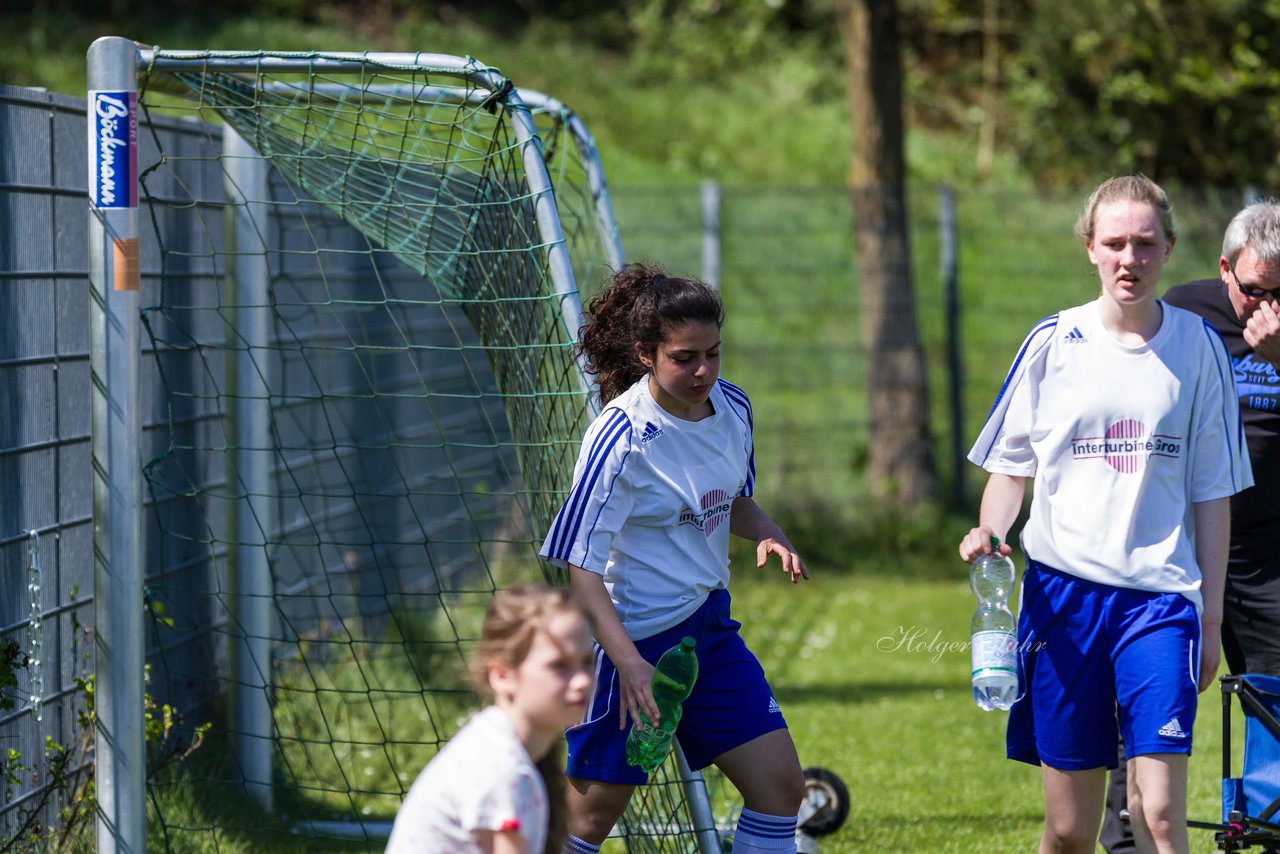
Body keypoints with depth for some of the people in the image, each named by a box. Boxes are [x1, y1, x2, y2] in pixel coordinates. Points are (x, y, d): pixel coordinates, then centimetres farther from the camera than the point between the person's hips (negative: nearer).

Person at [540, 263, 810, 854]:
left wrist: (767, 534, -4)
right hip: (636, 639, -7)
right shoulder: (621, 439, -21)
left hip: (711, 625, 7)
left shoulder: (732, 407, 0)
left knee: (780, 784, 2)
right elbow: (580, 565, -21)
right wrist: (628, 661, -30)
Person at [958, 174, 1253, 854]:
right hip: (1064, 589, 1)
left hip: (1160, 596, -1)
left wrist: (1211, 614, 7)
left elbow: (1212, 492, 8)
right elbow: (1011, 465, 11)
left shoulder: (1197, 347, 4)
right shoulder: (1052, 342, 3)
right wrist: (989, 533, -9)